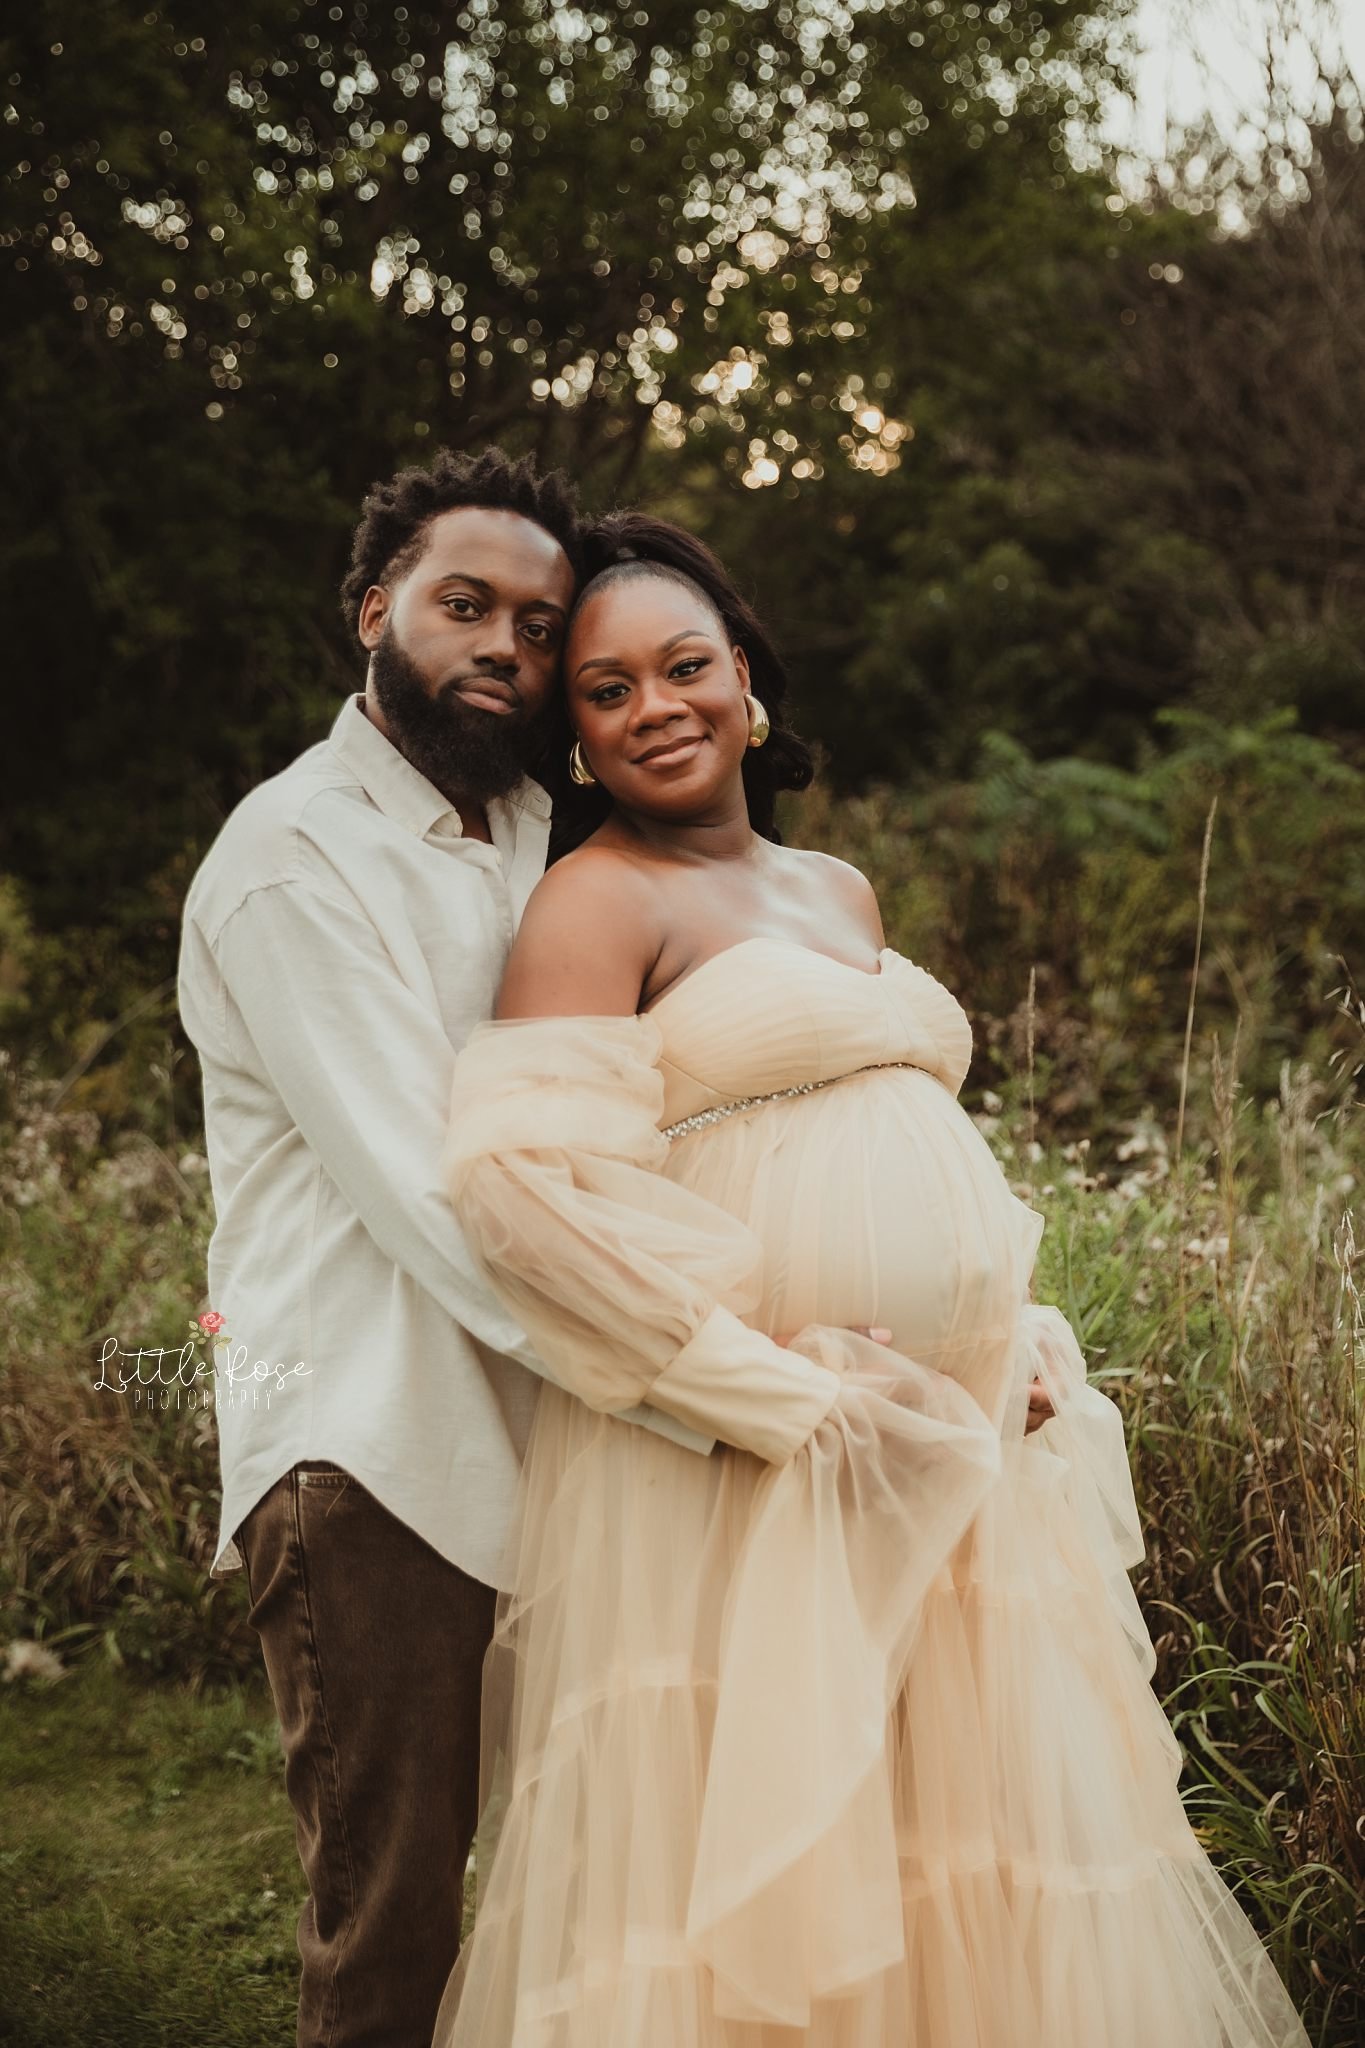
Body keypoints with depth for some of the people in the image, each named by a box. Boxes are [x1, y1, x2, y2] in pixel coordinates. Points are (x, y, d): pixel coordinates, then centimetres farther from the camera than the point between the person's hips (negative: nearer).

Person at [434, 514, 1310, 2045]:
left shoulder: (839, 891, 17)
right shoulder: (598, 898, -5)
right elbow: (523, 1182, -19)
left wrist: (1022, 1334, 8)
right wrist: (794, 1403, -20)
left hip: (949, 1446, 7)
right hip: (737, 1475, -7)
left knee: (979, 1851, 12)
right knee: (761, 1870, 1)